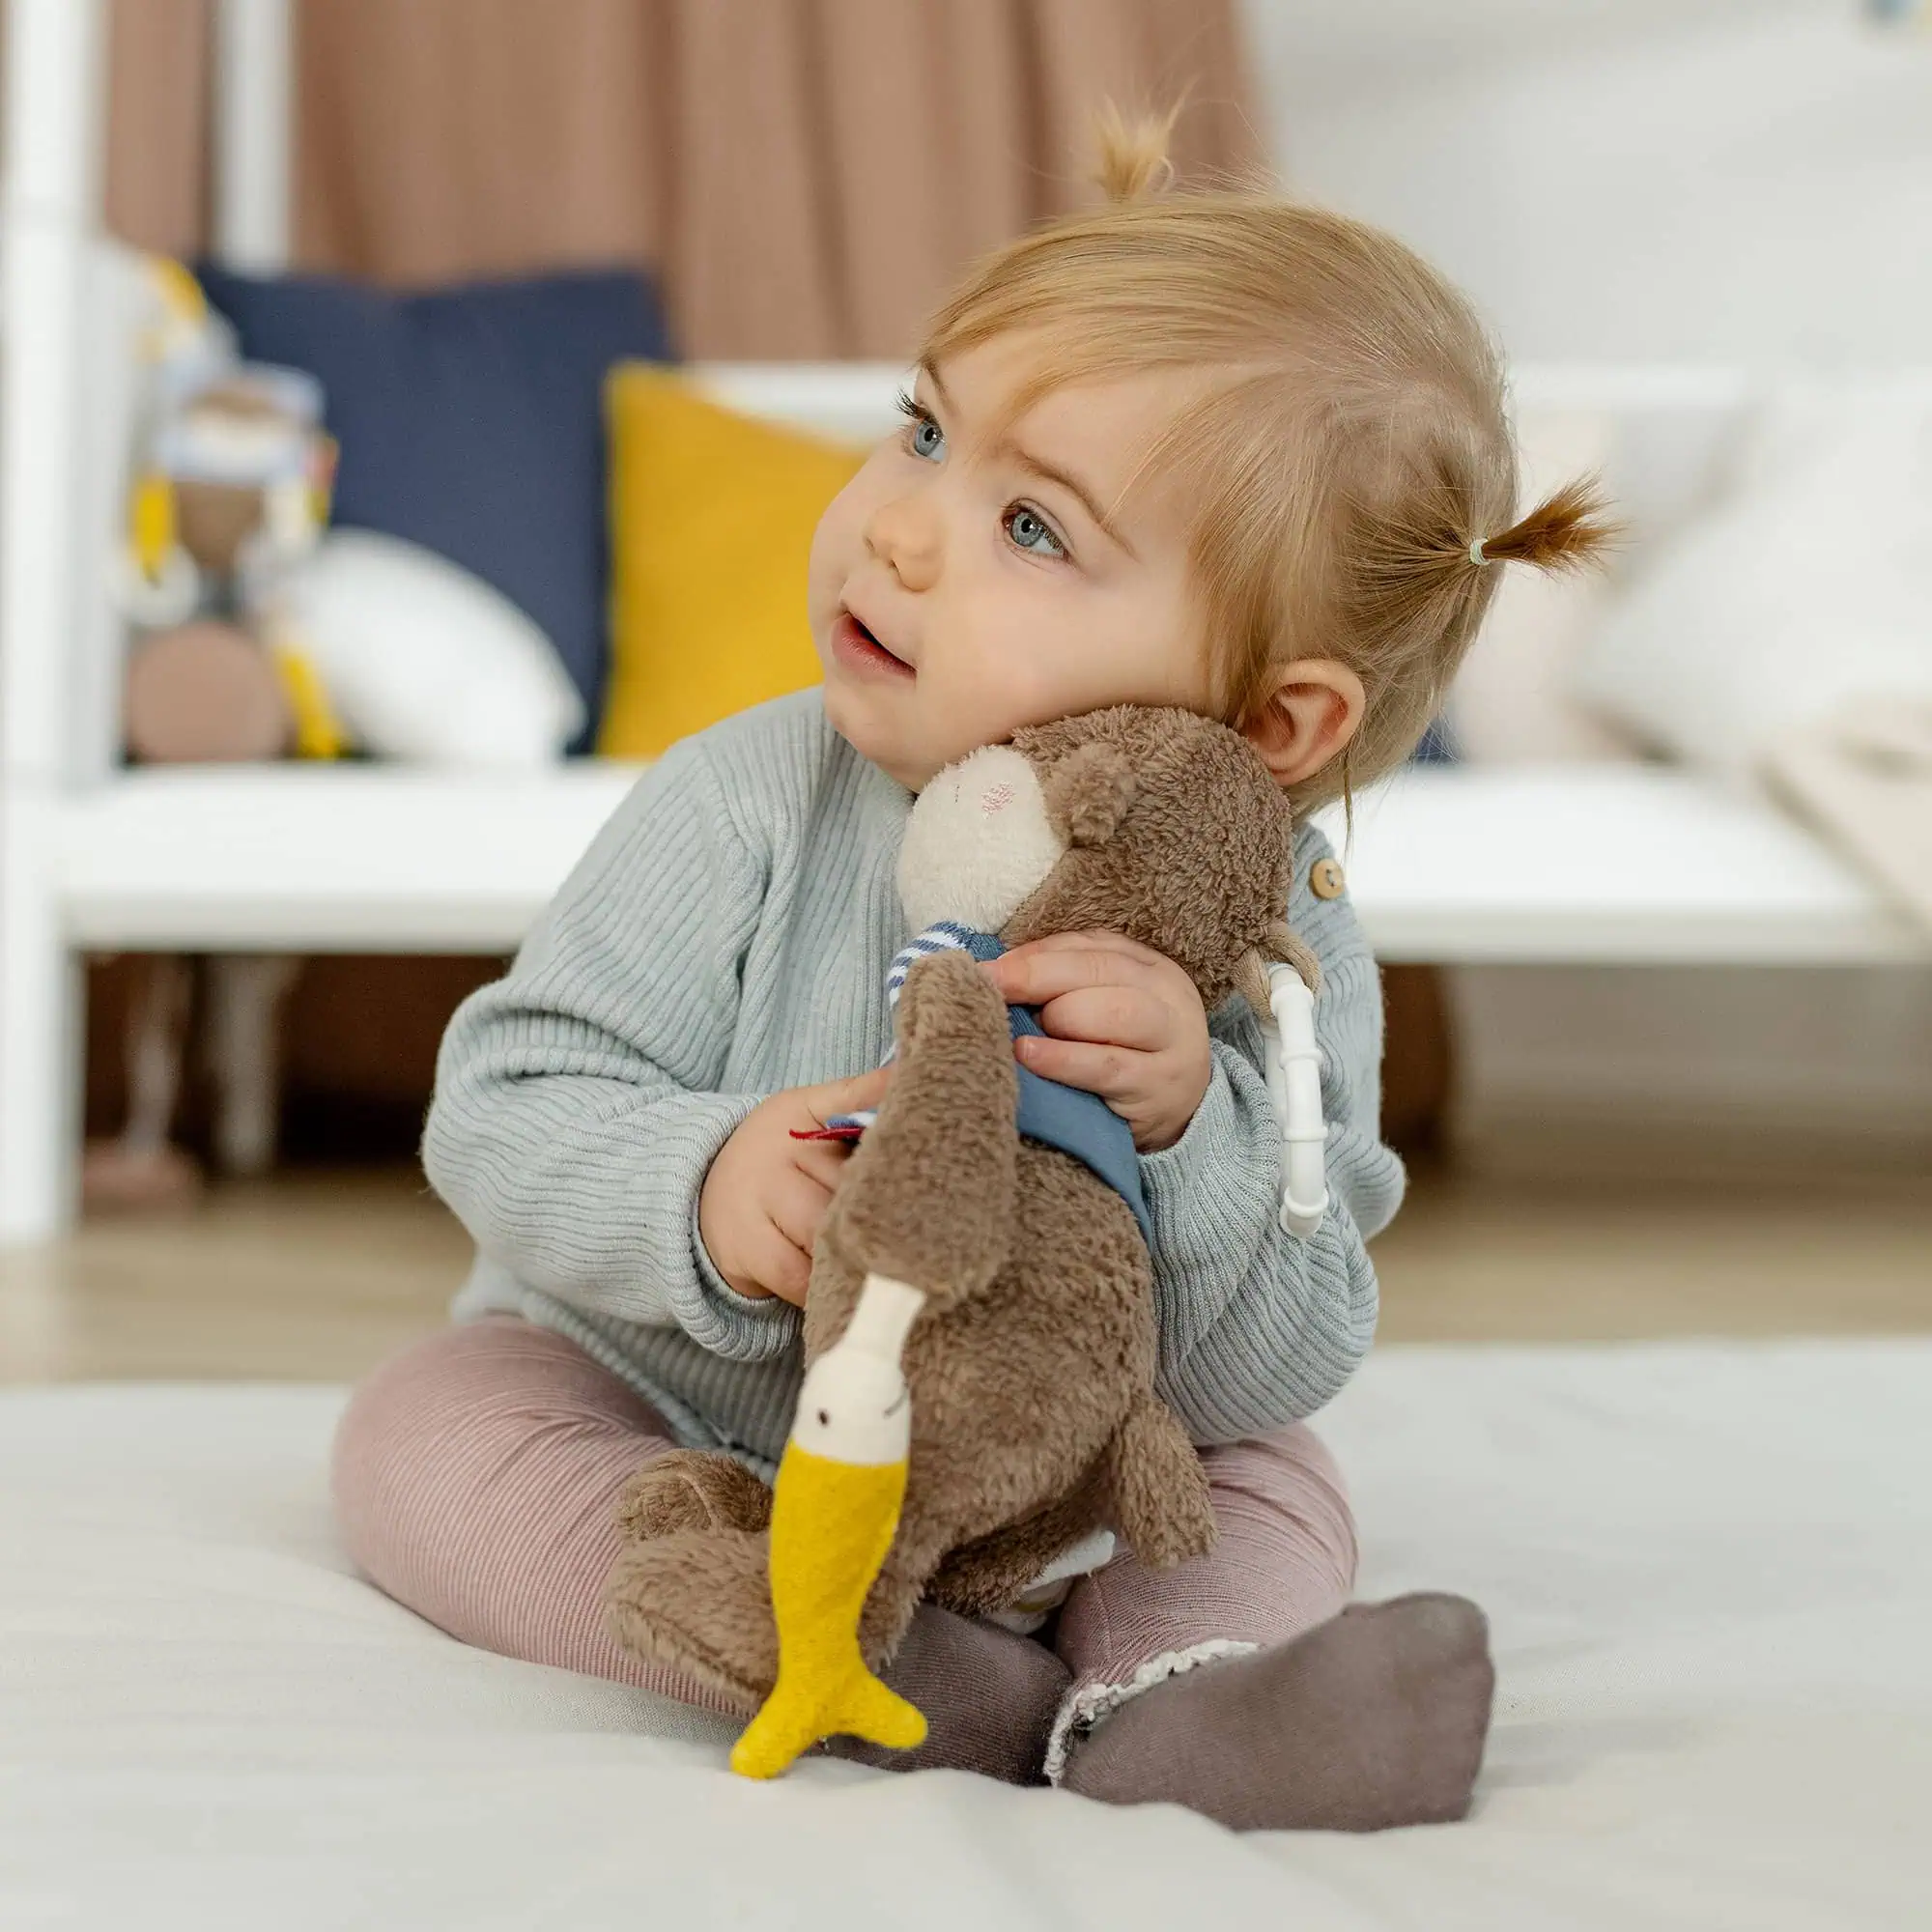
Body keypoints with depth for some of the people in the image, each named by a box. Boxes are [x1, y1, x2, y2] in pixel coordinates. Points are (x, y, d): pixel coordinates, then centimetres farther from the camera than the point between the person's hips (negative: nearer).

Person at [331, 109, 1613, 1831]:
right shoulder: (751, 813, -19)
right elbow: (501, 1111, -18)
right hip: (656, 1408, 0)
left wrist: (1184, 1132, -39)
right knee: (428, 1433, -23)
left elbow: (1268, 1377, -20)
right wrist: (704, 1190, -40)